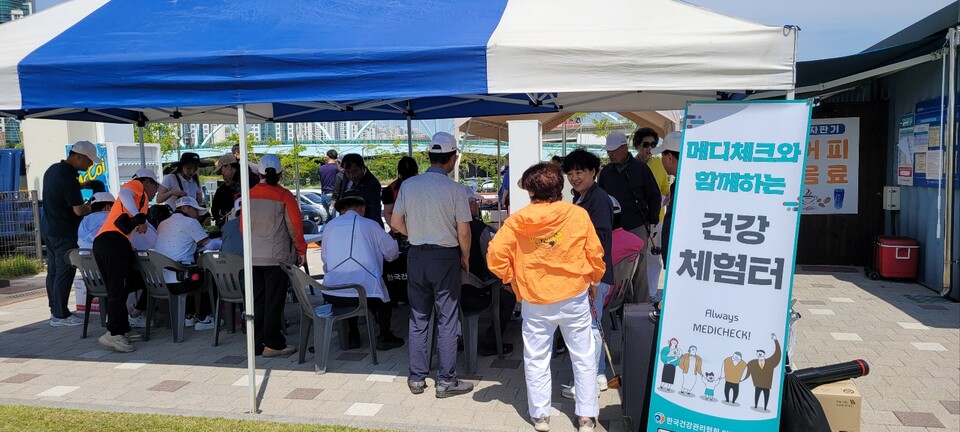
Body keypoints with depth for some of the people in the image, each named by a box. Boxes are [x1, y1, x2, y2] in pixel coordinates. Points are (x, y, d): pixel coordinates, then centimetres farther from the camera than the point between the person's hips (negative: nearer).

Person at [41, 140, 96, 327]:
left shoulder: (53, 169, 8)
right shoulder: (68, 177, -21)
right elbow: (79, 210, -20)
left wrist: (81, 186, 14)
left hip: (48, 229, 10)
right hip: (63, 234, -10)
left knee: (54, 271, 15)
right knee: (64, 274, -3)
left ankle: (55, 309, 24)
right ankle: (60, 315, 2)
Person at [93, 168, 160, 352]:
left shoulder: (139, 198, 33)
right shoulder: (137, 186, 11)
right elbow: (124, 193, -14)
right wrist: (140, 218, -19)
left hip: (100, 241, 10)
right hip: (114, 240, -10)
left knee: (118, 290, 12)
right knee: (119, 290, -12)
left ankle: (123, 331, 15)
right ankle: (113, 333, -15)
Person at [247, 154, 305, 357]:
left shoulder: (250, 195, 4)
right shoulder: (284, 196, -9)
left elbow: (243, 226, 12)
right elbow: (295, 225, -7)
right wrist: (301, 250, 5)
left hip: (253, 257, 5)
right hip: (277, 256, -5)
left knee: (258, 300, 12)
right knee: (274, 301, 1)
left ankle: (257, 343, 18)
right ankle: (272, 344, 5)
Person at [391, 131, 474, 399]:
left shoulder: (408, 185, -1)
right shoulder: (454, 189, -13)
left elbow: (396, 223, 5)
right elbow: (463, 231, -11)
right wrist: (465, 258, 5)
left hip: (416, 256, 4)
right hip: (445, 257, -4)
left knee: (418, 319, 13)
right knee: (447, 321, 5)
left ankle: (417, 378, 20)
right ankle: (446, 381, 11)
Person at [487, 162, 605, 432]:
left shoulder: (517, 220, -8)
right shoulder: (578, 214, -8)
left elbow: (495, 255, -9)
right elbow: (595, 254, -2)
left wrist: (510, 278, 8)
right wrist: (594, 281, 15)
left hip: (535, 301, 0)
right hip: (574, 297, 0)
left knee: (536, 360, 14)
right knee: (584, 358, 12)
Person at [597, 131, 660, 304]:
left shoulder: (640, 168, -2)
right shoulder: (606, 172, 8)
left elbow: (654, 196, 3)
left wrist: (652, 223, 1)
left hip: (637, 228, -3)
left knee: (639, 269, -1)